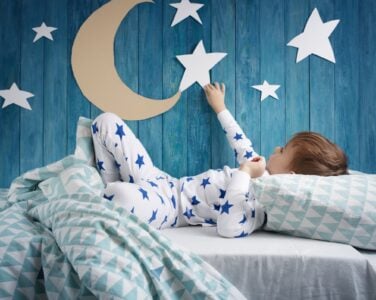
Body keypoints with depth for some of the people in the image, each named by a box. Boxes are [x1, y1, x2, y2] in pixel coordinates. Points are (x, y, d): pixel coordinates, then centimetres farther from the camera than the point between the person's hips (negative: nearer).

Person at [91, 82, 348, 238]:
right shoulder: (265, 173, 3)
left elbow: (229, 228, -43)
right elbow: (241, 145, 21)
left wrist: (243, 174, -33)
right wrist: (220, 108, 33)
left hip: (168, 207, -8)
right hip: (164, 183, 8)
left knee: (125, 197, -44)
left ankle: (110, 196, -6)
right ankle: (109, 192, 7)